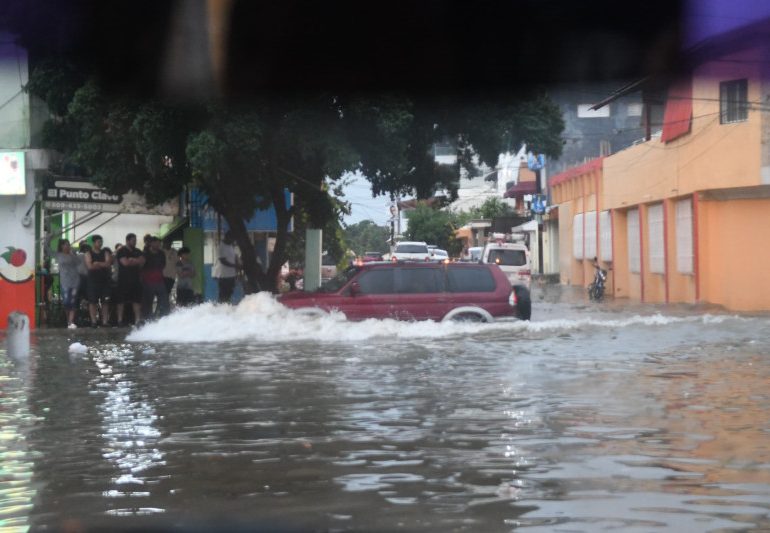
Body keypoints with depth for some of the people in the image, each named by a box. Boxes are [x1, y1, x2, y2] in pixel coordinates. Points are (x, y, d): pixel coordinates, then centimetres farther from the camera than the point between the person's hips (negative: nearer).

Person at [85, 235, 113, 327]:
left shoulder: (105, 253, 10)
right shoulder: (89, 253, 2)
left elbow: (109, 264, -5)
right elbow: (90, 266, -12)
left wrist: (97, 263, -11)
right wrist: (103, 265, -5)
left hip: (105, 280, 3)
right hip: (93, 280, -2)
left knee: (105, 302, 1)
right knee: (92, 302, -2)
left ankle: (105, 321, 3)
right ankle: (93, 321, 1)